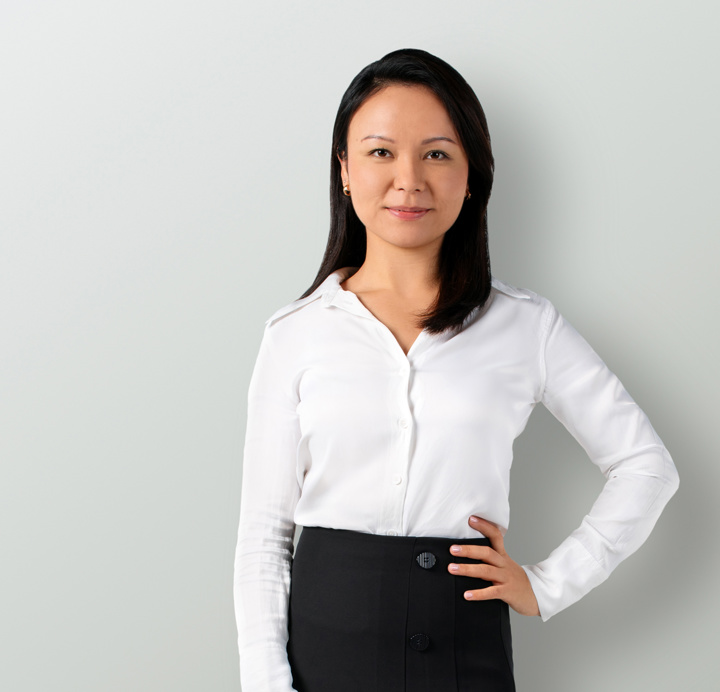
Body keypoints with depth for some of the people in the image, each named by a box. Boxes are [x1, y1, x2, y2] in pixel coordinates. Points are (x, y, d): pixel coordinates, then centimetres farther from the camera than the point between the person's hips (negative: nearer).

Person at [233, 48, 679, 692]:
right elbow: (264, 529, 0)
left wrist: (547, 586, 1)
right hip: (324, 638, 0)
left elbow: (647, 467, 8)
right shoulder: (296, 334, 1)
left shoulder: (526, 325, 1)